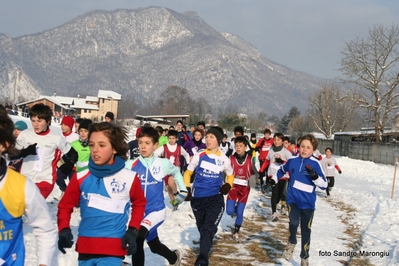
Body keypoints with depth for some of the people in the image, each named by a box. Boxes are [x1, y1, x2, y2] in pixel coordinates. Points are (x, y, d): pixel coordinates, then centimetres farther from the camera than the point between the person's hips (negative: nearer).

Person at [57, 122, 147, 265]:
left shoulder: (130, 178, -5)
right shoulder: (81, 178, -1)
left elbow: (139, 204, 13)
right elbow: (65, 206, 10)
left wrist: (133, 231, 4)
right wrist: (64, 230, -5)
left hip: (113, 251, -3)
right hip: (85, 249, 4)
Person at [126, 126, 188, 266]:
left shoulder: (163, 164, -6)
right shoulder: (130, 165, -8)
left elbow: (176, 172, 14)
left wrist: (183, 191, 10)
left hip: (157, 211, -3)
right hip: (139, 213, 3)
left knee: (137, 238, -30)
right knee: (154, 246, 21)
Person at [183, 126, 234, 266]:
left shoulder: (224, 160, -1)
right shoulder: (199, 156, -2)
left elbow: (230, 175, 17)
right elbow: (188, 173, 9)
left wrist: (228, 185, -4)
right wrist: (187, 188, -4)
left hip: (216, 198, -2)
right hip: (198, 199, 2)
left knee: (209, 228, -18)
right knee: (202, 228, 17)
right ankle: (205, 251, 43)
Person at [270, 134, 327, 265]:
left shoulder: (315, 163, -12)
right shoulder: (292, 160, -4)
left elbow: (324, 185, -15)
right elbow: (282, 170, 19)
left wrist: (314, 176, -30)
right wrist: (274, 180, 14)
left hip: (308, 202, 0)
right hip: (293, 198, 1)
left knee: (306, 231, 9)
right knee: (294, 222, -25)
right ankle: (291, 242, 7)